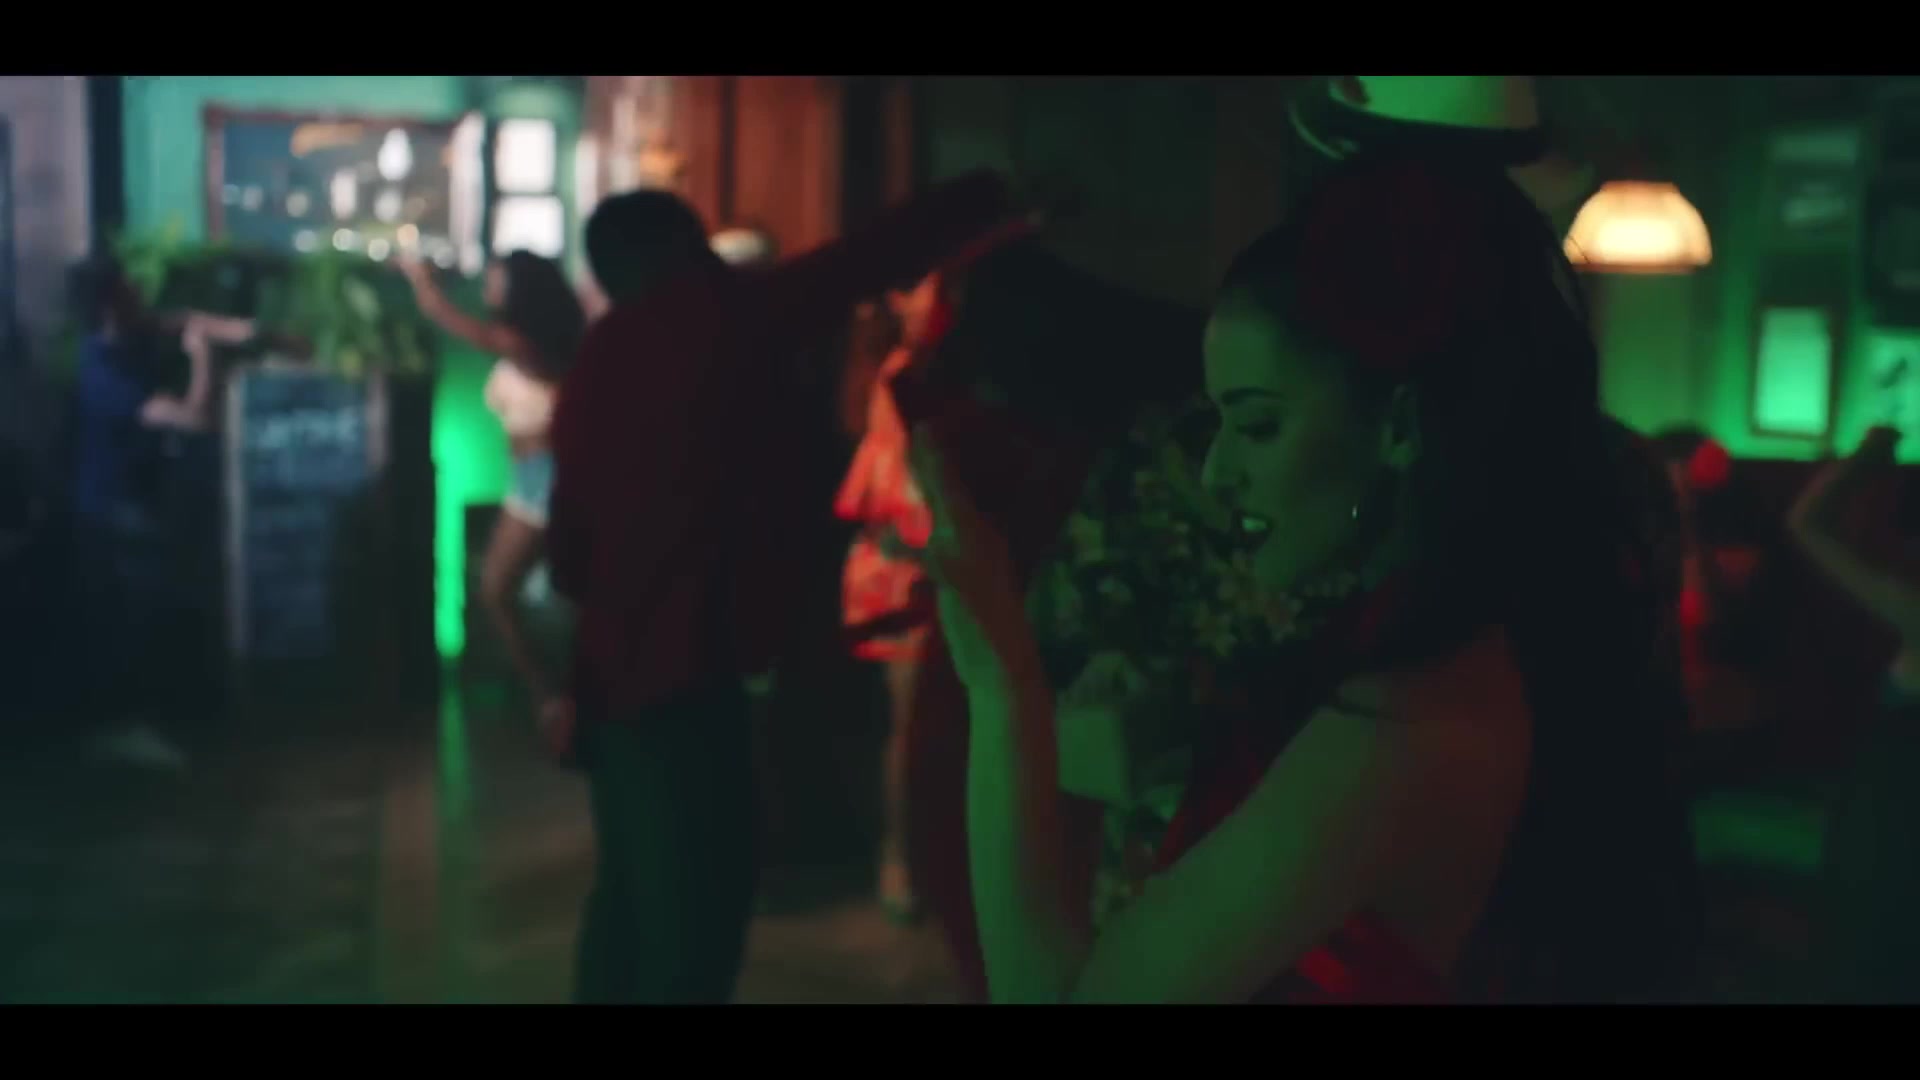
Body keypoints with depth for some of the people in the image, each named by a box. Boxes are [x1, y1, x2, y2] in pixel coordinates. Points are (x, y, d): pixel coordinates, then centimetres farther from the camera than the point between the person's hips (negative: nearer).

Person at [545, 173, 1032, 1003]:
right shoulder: (710, 322, -8)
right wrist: (994, 196, 6)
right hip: (682, 669, -9)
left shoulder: (595, 367, 14)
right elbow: (871, 258, -5)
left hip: (614, 668, 9)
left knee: (632, 901, 20)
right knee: (693, 925, -6)